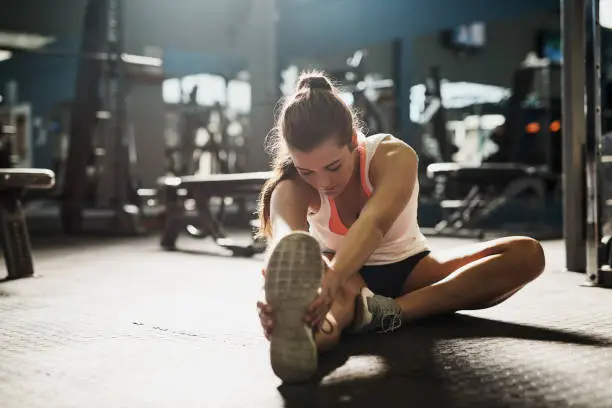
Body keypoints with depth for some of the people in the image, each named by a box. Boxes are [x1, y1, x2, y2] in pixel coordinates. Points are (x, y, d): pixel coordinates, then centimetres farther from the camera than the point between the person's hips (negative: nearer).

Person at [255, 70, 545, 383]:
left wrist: (332, 280, -68)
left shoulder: (395, 156, -25)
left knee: (527, 253, -24)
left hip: (406, 270, 1)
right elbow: (287, 243, -45)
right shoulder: (291, 188, -22)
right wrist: (281, 295, -70)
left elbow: (374, 223, -47)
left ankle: (388, 311, -40)